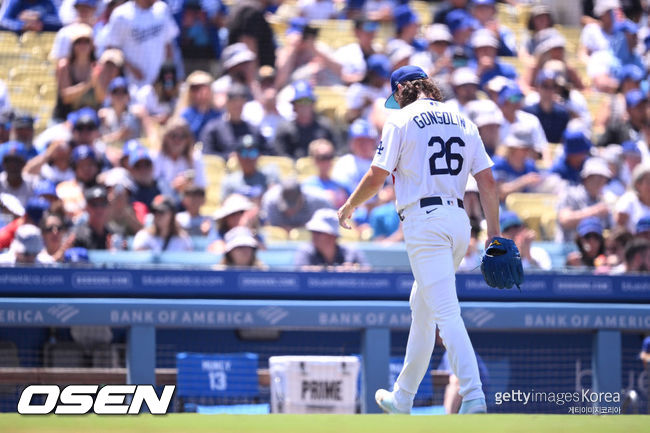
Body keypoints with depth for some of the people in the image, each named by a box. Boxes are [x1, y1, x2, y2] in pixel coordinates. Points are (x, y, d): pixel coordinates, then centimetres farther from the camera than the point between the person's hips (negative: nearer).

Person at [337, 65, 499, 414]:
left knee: (446, 313, -14)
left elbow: (375, 178, -4)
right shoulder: (462, 121, 15)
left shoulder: (401, 120, -1)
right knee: (421, 308, 20)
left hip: (424, 221, -7)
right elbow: (487, 182, 9)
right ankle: (402, 398, 29)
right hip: (459, 221, 7)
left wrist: (348, 208, 14)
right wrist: (494, 235, 12)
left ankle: (473, 396, -27)